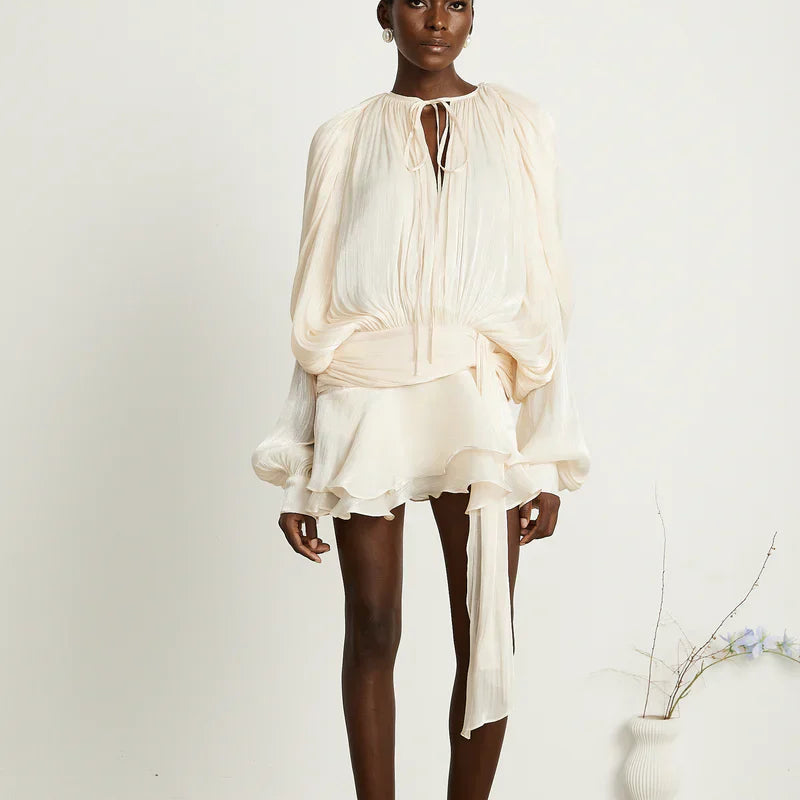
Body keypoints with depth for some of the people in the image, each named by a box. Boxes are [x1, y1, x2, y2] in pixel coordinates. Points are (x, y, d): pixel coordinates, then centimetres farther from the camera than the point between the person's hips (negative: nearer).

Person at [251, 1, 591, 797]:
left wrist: (547, 460, -1)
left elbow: (544, 296, 5)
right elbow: (315, 310, 8)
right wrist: (298, 475, 4)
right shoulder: (343, 137, 7)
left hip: (477, 402, 0)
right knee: (371, 632, 3)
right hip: (366, 404, 0)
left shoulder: (521, 124, 7)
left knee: (485, 640, -1)